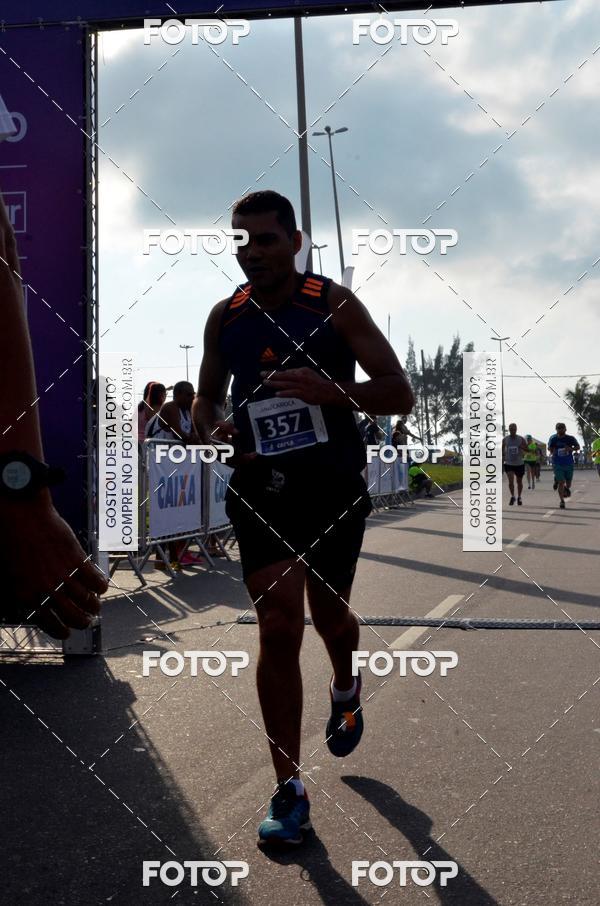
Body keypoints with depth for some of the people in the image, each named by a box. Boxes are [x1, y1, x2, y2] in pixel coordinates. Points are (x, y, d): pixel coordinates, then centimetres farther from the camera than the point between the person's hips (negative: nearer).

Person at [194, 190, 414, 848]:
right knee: (278, 626, -10)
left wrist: (333, 391, -27)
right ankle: (288, 792, -2)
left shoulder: (335, 304, -6)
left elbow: (400, 393, -8)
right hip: (259, 489, 1)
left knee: (329, 615, 15)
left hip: (333, 487, -1)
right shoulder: (225, 317, 3)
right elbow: (206, 396, 17)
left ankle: (345, 688, 53)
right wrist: (213, 427, -8)